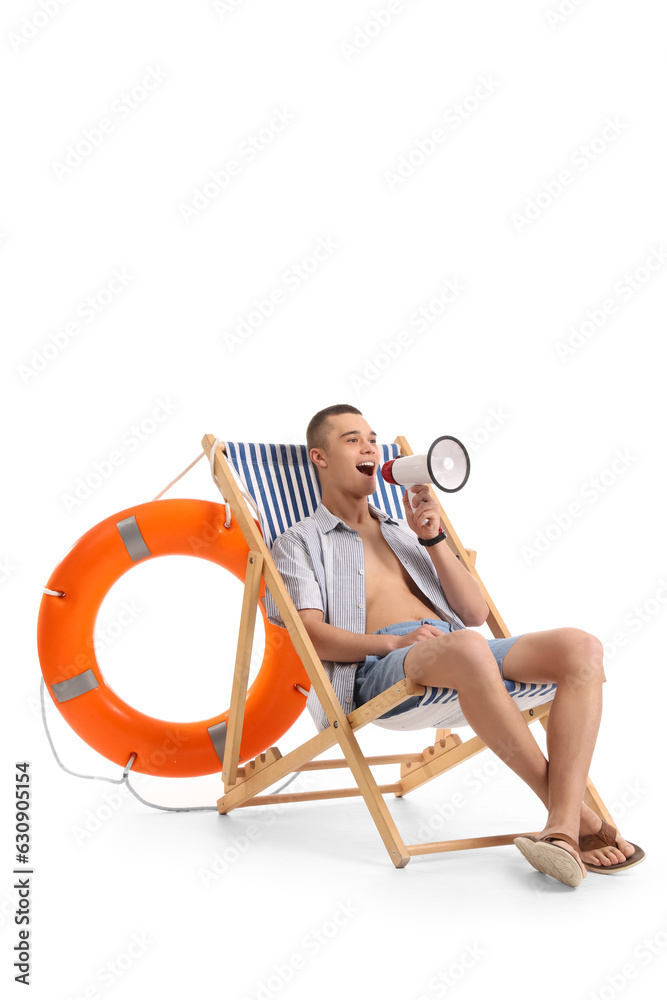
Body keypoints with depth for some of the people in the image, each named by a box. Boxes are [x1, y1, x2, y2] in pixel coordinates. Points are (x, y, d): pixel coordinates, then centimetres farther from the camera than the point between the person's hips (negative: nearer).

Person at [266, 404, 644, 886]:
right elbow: (312, 636, 0)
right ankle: (578, 812, -26)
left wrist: (432, 537, 10)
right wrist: (394, 641, -17)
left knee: (580, 647, -22)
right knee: (468, 647, -40)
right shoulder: (299, 542, 17)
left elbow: (476, 613, 21)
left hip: (460, 648, 6)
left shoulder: (405, 533, 32)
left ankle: (563, 829, -32)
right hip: (376, 668, -6)